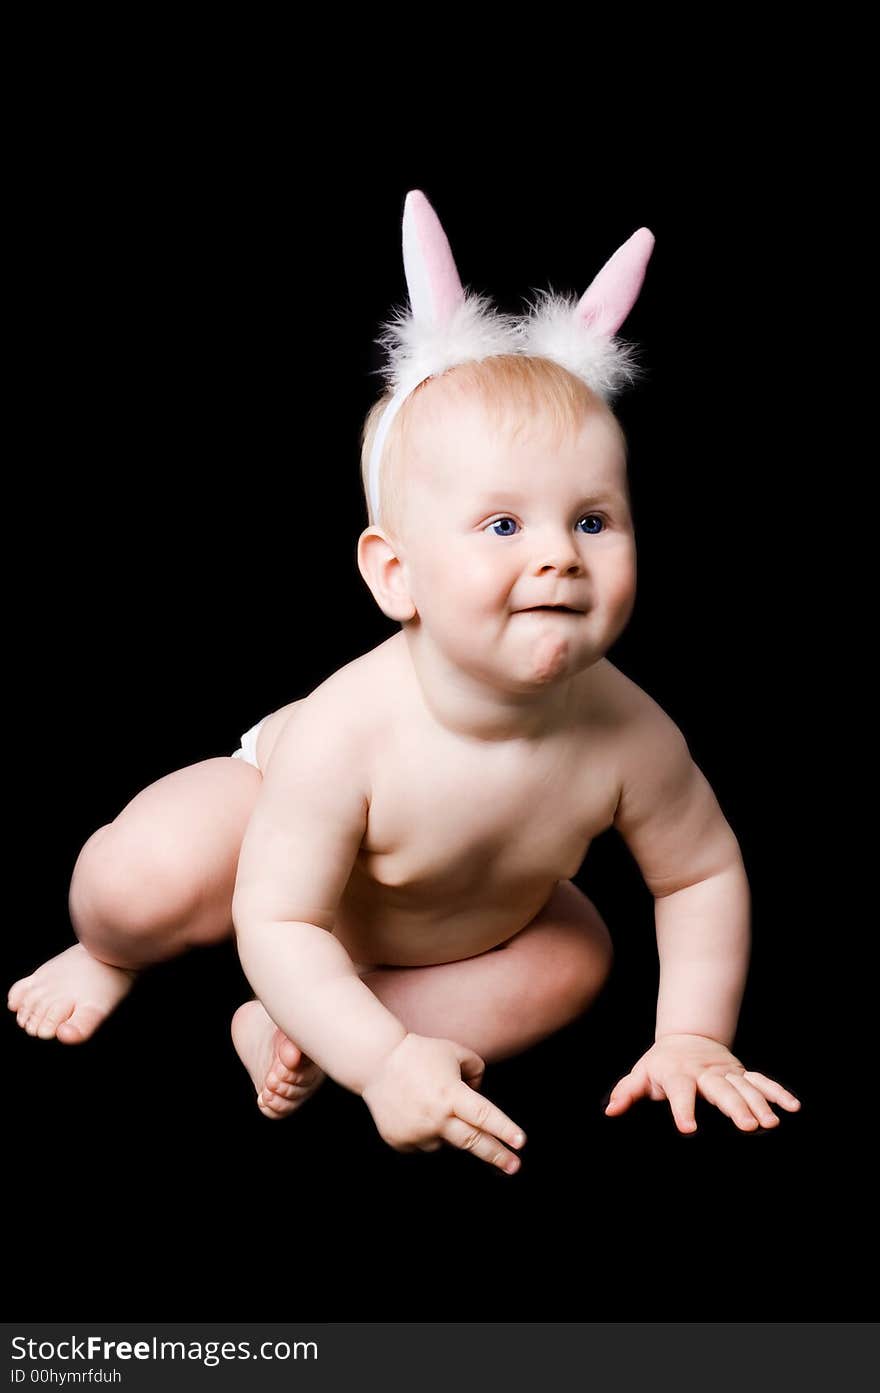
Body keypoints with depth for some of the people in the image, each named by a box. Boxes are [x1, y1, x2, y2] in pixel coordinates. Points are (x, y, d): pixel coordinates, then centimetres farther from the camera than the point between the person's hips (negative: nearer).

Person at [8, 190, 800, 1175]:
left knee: (573, 957, -16)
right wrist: (384, 1060, -44)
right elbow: (278, 922, -37)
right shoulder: (347, 731, -43)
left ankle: (290, 1034, -10)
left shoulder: (625, 734, -32)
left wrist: (694, 1039, -18)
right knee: (137, 877, -28)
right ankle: (112, 956, 12)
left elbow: (703, 872, -14)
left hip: (466, 917, 5)